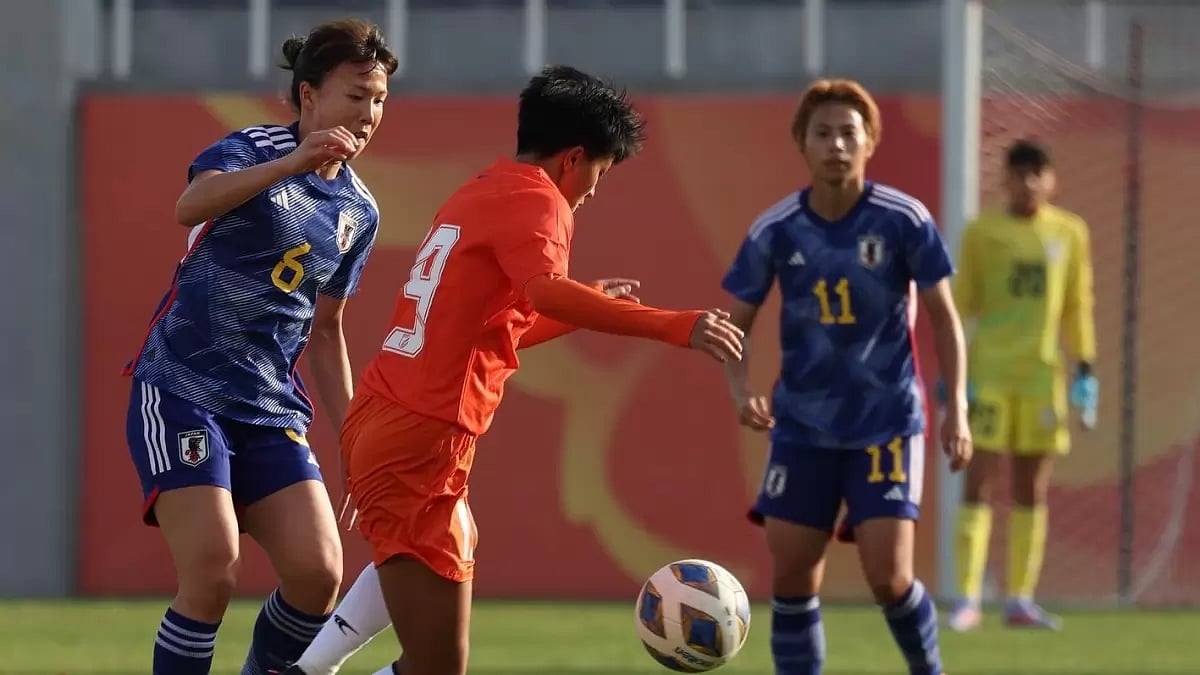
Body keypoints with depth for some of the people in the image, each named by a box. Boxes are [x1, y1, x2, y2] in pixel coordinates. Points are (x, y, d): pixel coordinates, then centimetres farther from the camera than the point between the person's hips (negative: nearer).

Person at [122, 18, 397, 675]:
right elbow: (190, 206, -31)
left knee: (318, 572, -10)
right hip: (182, 390, -6)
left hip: (271, 406, 6)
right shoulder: (254, 149, -7)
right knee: (212, 571, -19)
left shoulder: (359, 212, 11)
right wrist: (292, 163, -42)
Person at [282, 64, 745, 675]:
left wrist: (590, 305, 31)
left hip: (378, 420, 10)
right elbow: (545, 291, -29)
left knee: (460, 543, 33)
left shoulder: (480, 194, 18)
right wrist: (674, 326, -35)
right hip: (420, 444, -10)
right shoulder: (533, 197, -9)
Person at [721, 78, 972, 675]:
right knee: (791, 575, -1)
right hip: (802, 425, 2)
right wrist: (740, 389, -15)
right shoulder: (773, 232, -5)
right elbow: (734, 324, 4)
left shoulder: (904, 221, -10)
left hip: (886, 425, -2)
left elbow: (943, 316, -1)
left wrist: (956, 407, -8)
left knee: (888, 576, -11)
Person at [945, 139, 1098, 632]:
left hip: (1043, 373, 2)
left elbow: (1078, 306, 12)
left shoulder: (1069, 233, 7)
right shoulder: (983, 232, 1)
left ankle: (1020, 599, 9)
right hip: (989, 371, -2)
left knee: (1032, 488, 5)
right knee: (979, 481, -7)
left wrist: (1086, 370, 7)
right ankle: (967, 599, -7)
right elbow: (961, 304, 3)